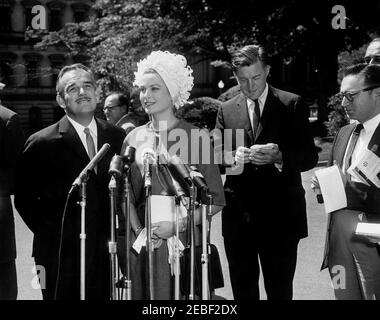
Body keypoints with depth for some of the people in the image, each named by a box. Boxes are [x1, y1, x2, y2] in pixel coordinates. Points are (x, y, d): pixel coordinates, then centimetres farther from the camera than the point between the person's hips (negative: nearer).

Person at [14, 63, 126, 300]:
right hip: (62, 258, -3)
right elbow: (24, 199, 0)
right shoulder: (41, 143, -4)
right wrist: (50, 235, -4)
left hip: (109, 253, 3)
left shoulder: (118, 137, 8)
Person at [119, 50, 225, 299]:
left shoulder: (197, 136, -3)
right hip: (142, 244, 3)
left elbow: (215, 200, -4)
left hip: (185, 240, -3)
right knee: (144, 293, 8)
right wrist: (139, 232, -6)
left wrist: (178, 225, -14)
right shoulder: (134, 138, 8)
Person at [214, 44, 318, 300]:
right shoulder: (226, 110, 10)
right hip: (238, 214, 3)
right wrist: (233, 158, -18)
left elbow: (310, 156, -2)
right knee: (243, 290, 12)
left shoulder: (293, 105, 1)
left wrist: (279, 156, -21)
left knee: (280, 290, 4)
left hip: (280, 215, -3)